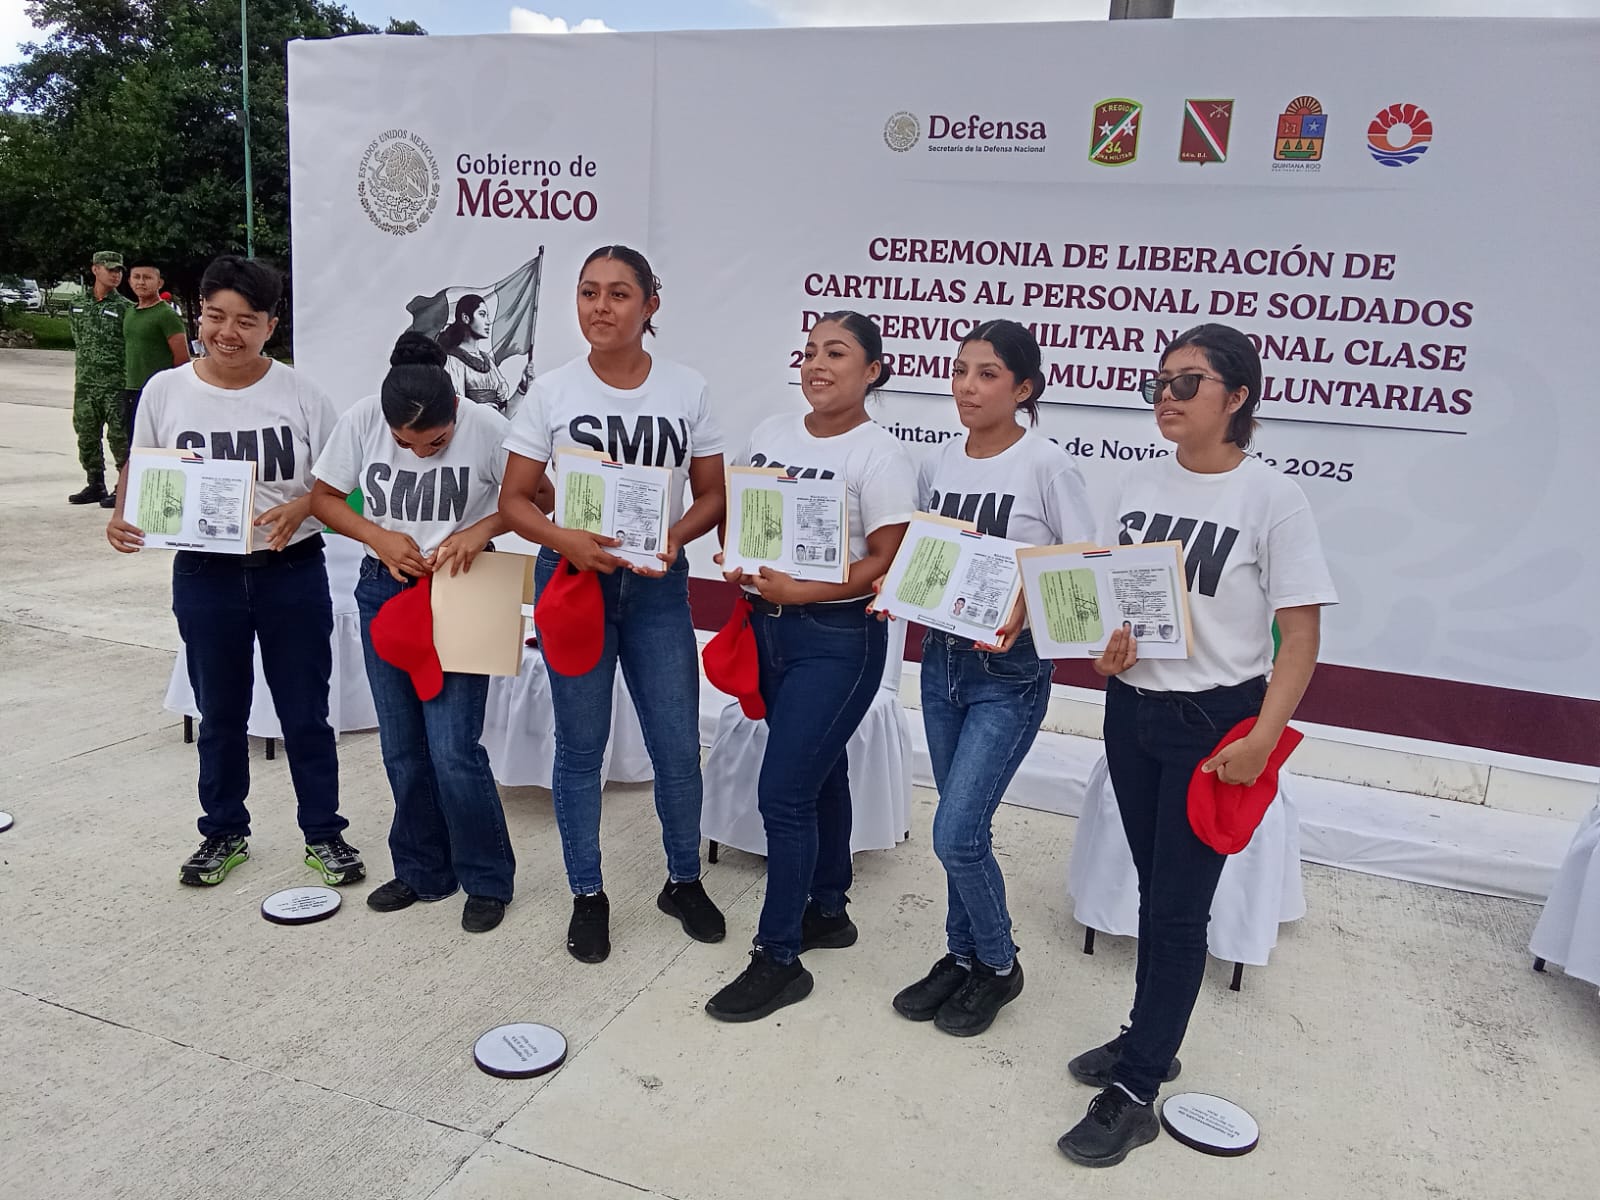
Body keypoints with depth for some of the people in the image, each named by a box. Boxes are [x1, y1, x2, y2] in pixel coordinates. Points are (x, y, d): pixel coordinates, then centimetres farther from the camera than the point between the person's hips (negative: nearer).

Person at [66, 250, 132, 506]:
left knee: (119, 437, -6)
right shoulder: (78, 306, 11)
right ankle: (95, 486, 21)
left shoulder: (125, 308, -4)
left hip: (115, 385, -6)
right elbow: (78, 340, 19)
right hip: (84, 383, 6)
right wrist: (81, 372, 12)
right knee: (87, 435, 11)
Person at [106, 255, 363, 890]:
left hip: (292, 573, -1)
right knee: (220, 714, 16)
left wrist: (299, 508, -20)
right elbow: (139, 470, 11)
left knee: (305, 713, 8)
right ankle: (224, 833, 34)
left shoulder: (299, 393, -5)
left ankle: (324, 834, 24)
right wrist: (123, 516, -9)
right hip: (205, 575, 2)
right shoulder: (165, 391, -1)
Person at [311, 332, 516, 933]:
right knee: (402, 748, 11)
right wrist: (380, 537, -16)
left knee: (453, 751, -8)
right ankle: (422, 871, 30)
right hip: (385, 591, 4)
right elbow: (323, 496, 1)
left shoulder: (485, 427, -18)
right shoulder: (362, 419, -10)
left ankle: (487, 880, 13)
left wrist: (481, 529, -24)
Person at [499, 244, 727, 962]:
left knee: (678, 746, 5)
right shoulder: (551, 392, -3)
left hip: (658, 583, 1)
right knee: (581, 748, 8)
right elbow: (514, 501, -1)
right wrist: (567, 541, -21)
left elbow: (711, 494, 4)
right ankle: (588, 897, 27)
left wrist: (674, 536, -16)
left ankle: (684, 882, 29)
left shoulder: (686, 390, 0)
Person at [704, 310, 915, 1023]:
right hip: (768, 626, 7)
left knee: (783, 793, -6)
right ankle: (827, 912, 36)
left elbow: (888, 563, -15)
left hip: (836, 638, -7)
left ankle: (779, 959, 8)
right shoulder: (770, 433, 8)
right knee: (819, 775, 19)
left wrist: (804, 590, -22)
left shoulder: (878, 456, -12)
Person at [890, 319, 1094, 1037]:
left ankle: (998, 965, 19)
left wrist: (1027, 608, -26)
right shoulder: (938, 463, 5)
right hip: (941, 658, 5)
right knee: (962, 828, 15)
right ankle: (962, 957, 35)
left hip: (1011, 670, -5)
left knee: (956, 835, -7)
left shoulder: (1047, 466, -12)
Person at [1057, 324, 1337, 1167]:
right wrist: (1106, 647, -8)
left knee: (1179, 905, 2)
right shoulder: (1139, 484, 3)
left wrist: (1260, 742, -17)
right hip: (1131, 709, 5)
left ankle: (1135, 1091, 13)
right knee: (1154, 889, 17)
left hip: (1216, 721, -5)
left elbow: (1301, 634, -10)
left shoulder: (1271, 497, -11)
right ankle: (1151, 1037, 34)